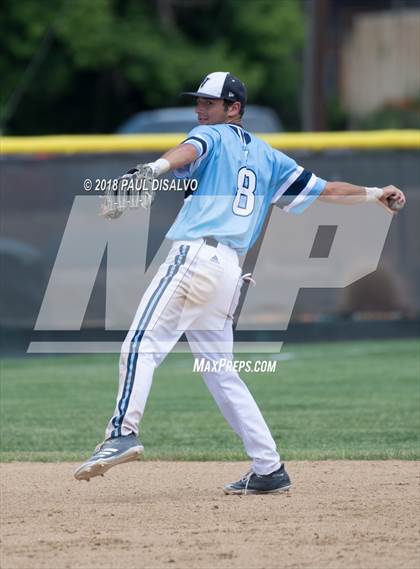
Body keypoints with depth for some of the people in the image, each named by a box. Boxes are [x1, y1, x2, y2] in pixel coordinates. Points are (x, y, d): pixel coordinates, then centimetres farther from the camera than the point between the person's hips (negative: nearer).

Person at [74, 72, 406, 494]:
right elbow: (322, 189, 26)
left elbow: (189, 151, -18)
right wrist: (373, 194, 38)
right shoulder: (267, 157, 26)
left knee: (142, 343, -19)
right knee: (221, 372, 12)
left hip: (195, 256, -8)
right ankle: (269, 469, 9)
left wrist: (155, 169, -39)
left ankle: (123, 433, -37)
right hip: (230, 270, 8)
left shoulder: (211, 136, 6)